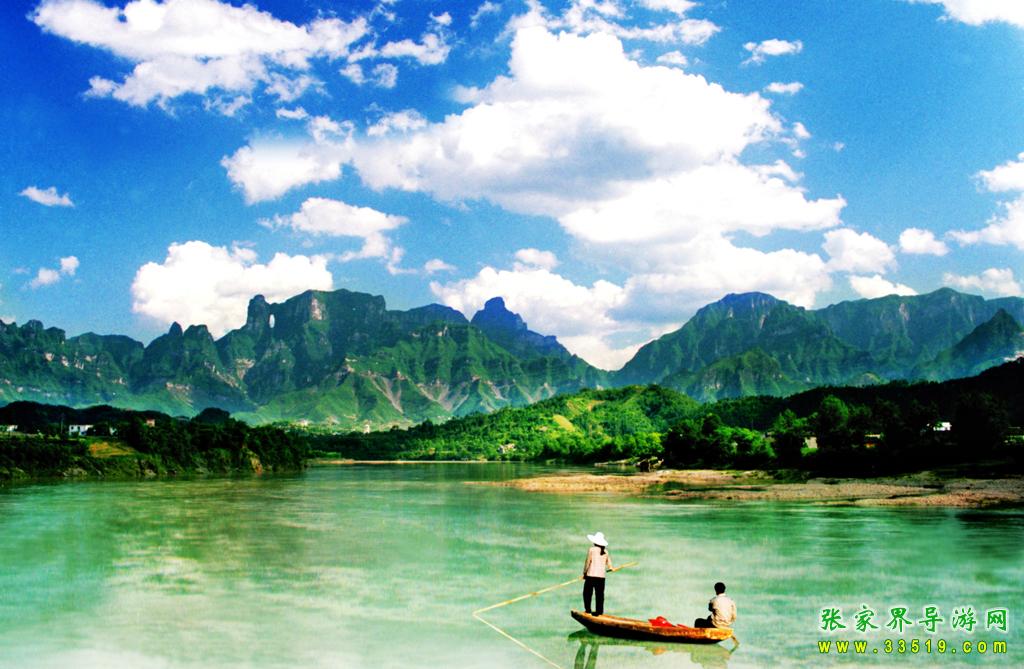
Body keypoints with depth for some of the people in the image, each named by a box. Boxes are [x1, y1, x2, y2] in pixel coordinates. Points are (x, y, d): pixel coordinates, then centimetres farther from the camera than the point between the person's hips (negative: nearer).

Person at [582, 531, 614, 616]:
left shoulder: (592, 550, -6)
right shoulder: (605, 551, 6)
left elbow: (588, 562, -6)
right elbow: (609, 564, 14)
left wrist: (584, 573, 6)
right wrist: (611, 568, 37)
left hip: (591, 575, -3)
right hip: (601, 576, 3)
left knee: (587, 592, 8)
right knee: (600, 594, 6)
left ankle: (587, 609, 5)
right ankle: (599, 611, 5)